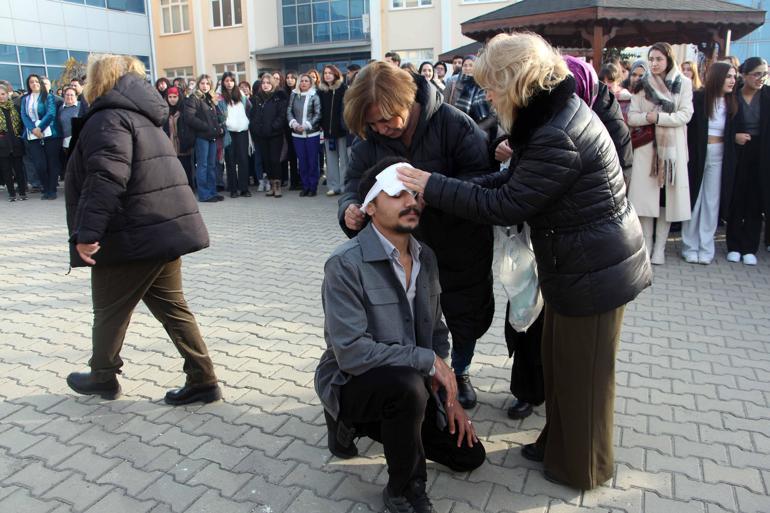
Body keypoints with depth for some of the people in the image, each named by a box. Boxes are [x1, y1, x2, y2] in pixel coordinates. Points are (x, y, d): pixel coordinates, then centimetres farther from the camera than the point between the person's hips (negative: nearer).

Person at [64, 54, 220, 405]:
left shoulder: (109, 119, -11)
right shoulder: (140, 116, 20)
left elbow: (105, 179, -26)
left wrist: (87, 232, -27)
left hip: (131, 237, -9)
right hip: (166, 228, 9)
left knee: (109, 311, 12)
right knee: (171, 307, 12)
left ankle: (103, 377, 32)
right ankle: (203, 381, 12)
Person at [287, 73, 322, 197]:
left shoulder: (314, 96, -3)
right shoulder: (294, 95, 8)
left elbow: (318, 114, -7)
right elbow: (289, 111, 6)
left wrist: (306, 125, -14)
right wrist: (294, 123, -10)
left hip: (312, 134, -3)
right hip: (297, 134, 3)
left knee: (312, 161, 2)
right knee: (302, 161, 7)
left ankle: (313, 187, 11)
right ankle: (305, 186, 16)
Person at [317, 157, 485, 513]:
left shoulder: (426, 257, 0)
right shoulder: (345, 265, -24)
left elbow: (436, 332, 8)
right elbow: (351, 352, -29)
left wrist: (449, 396, 1)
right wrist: (428, 361, -24)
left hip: (408, 384, 7)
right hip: (353, 383, -7)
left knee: (469, 455, 7)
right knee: (408, 385, -38)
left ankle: (386, 426, 25)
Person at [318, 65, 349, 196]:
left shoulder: (343, 88, -3)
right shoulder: (321, 90, 10)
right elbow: (319, 109, 10)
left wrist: (345, 124, -13)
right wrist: (321, 125, 3)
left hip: (340, 128, -4)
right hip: (327, 129, 5)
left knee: (343, 158, 2)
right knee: (331, 159, 8)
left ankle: (344, 185, 7)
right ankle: (334, 186, 13)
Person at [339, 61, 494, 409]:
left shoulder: (452, 123, -23)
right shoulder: (370, 138, -10)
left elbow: (481, 177, -27)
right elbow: (355, 182, -10)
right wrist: (350, 209, -34)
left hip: (460, 245, -2)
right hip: (405, 248, 3)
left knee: (469, 315, 15)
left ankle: (460, 372, 44)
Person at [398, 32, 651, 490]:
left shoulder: (556, 137, -28)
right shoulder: (558, 109, 5)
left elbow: (504, 207, -23)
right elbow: (519, 181, 9)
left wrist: (434, 187, -16)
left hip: (592, 272, -9)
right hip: (584, 262, 10)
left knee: (582, 371, 9)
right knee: (560, 358, 21)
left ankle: (582, 468, 31)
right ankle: (559, 442, 41)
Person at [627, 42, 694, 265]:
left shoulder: (684, 83, 4)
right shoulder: (642, 85, 6)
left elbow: (685, 115, -5)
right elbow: (632, 117, 0)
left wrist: (657, 117, -13)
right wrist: (650, 118, -17)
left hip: (672, 147, 0)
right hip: (646, 146, 1)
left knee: (668, 195, 0)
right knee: (646, 194, -2)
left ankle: (660, 246, 8)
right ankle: (646, 244, 7)